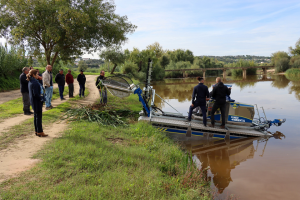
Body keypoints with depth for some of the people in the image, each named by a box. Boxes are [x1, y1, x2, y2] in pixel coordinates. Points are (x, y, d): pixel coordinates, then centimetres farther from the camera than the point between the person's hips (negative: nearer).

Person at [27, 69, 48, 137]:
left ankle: (37, 131, 23)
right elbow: (36, 94, -25)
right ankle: (40, 132, 6)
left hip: (33, 101, 10)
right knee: (38, 116, -2)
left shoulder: (30, 82, 10)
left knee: (36, 116, 15)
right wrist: (41, 99, -11)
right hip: (37, 101, -10)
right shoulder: (34, 82, -20)